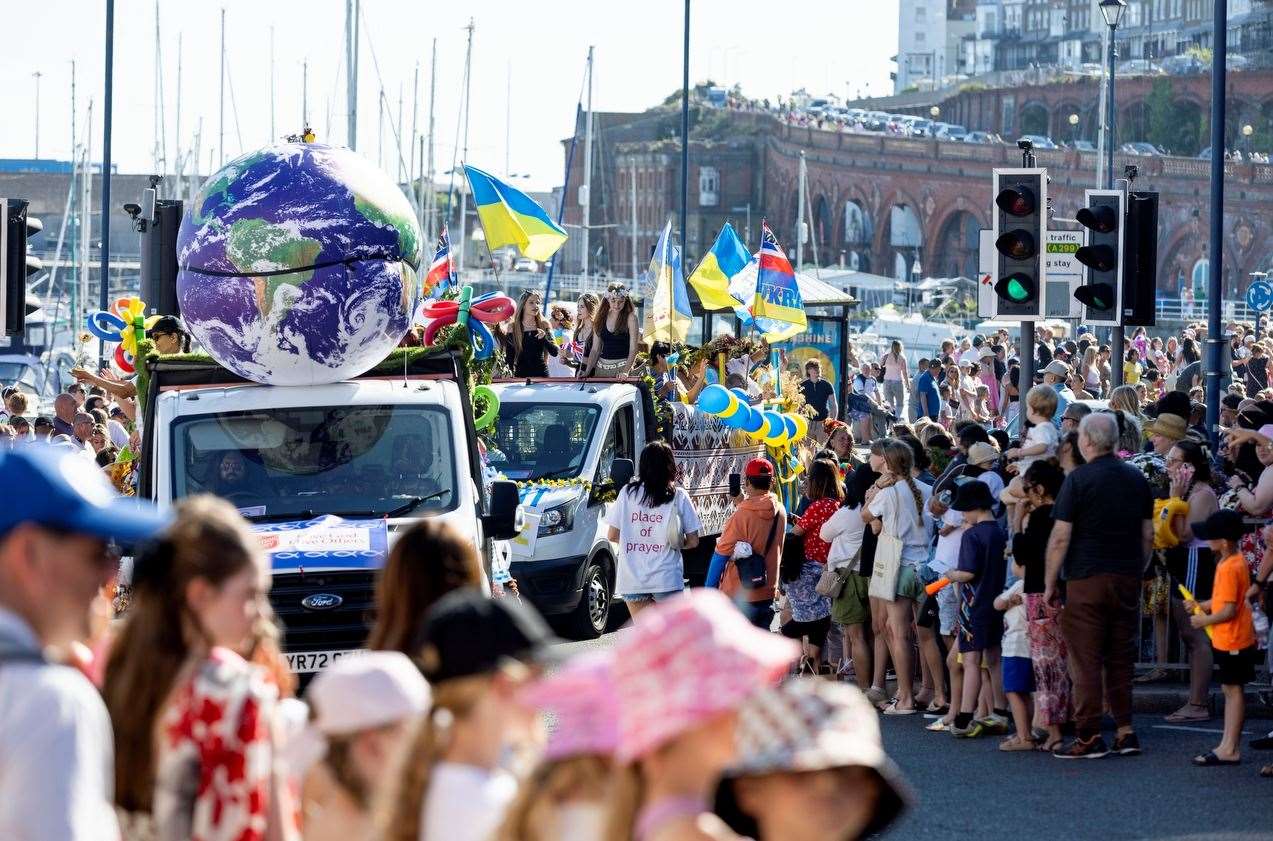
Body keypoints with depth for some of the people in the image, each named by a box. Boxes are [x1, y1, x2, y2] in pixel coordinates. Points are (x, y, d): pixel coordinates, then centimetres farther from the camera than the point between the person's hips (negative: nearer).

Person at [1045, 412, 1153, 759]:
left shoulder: (1078, 480, -9)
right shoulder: (1137, 479, 8)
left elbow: (1061, 537, -10)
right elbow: (1148, 535, 13)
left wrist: (1050, 583, -3)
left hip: (1087, 578, -5)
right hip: (1128, 581, 5)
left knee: (1086, 661, -2)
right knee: (1121, 659, 12)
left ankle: (1089, 737, -3)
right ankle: (1126, 732, 11)